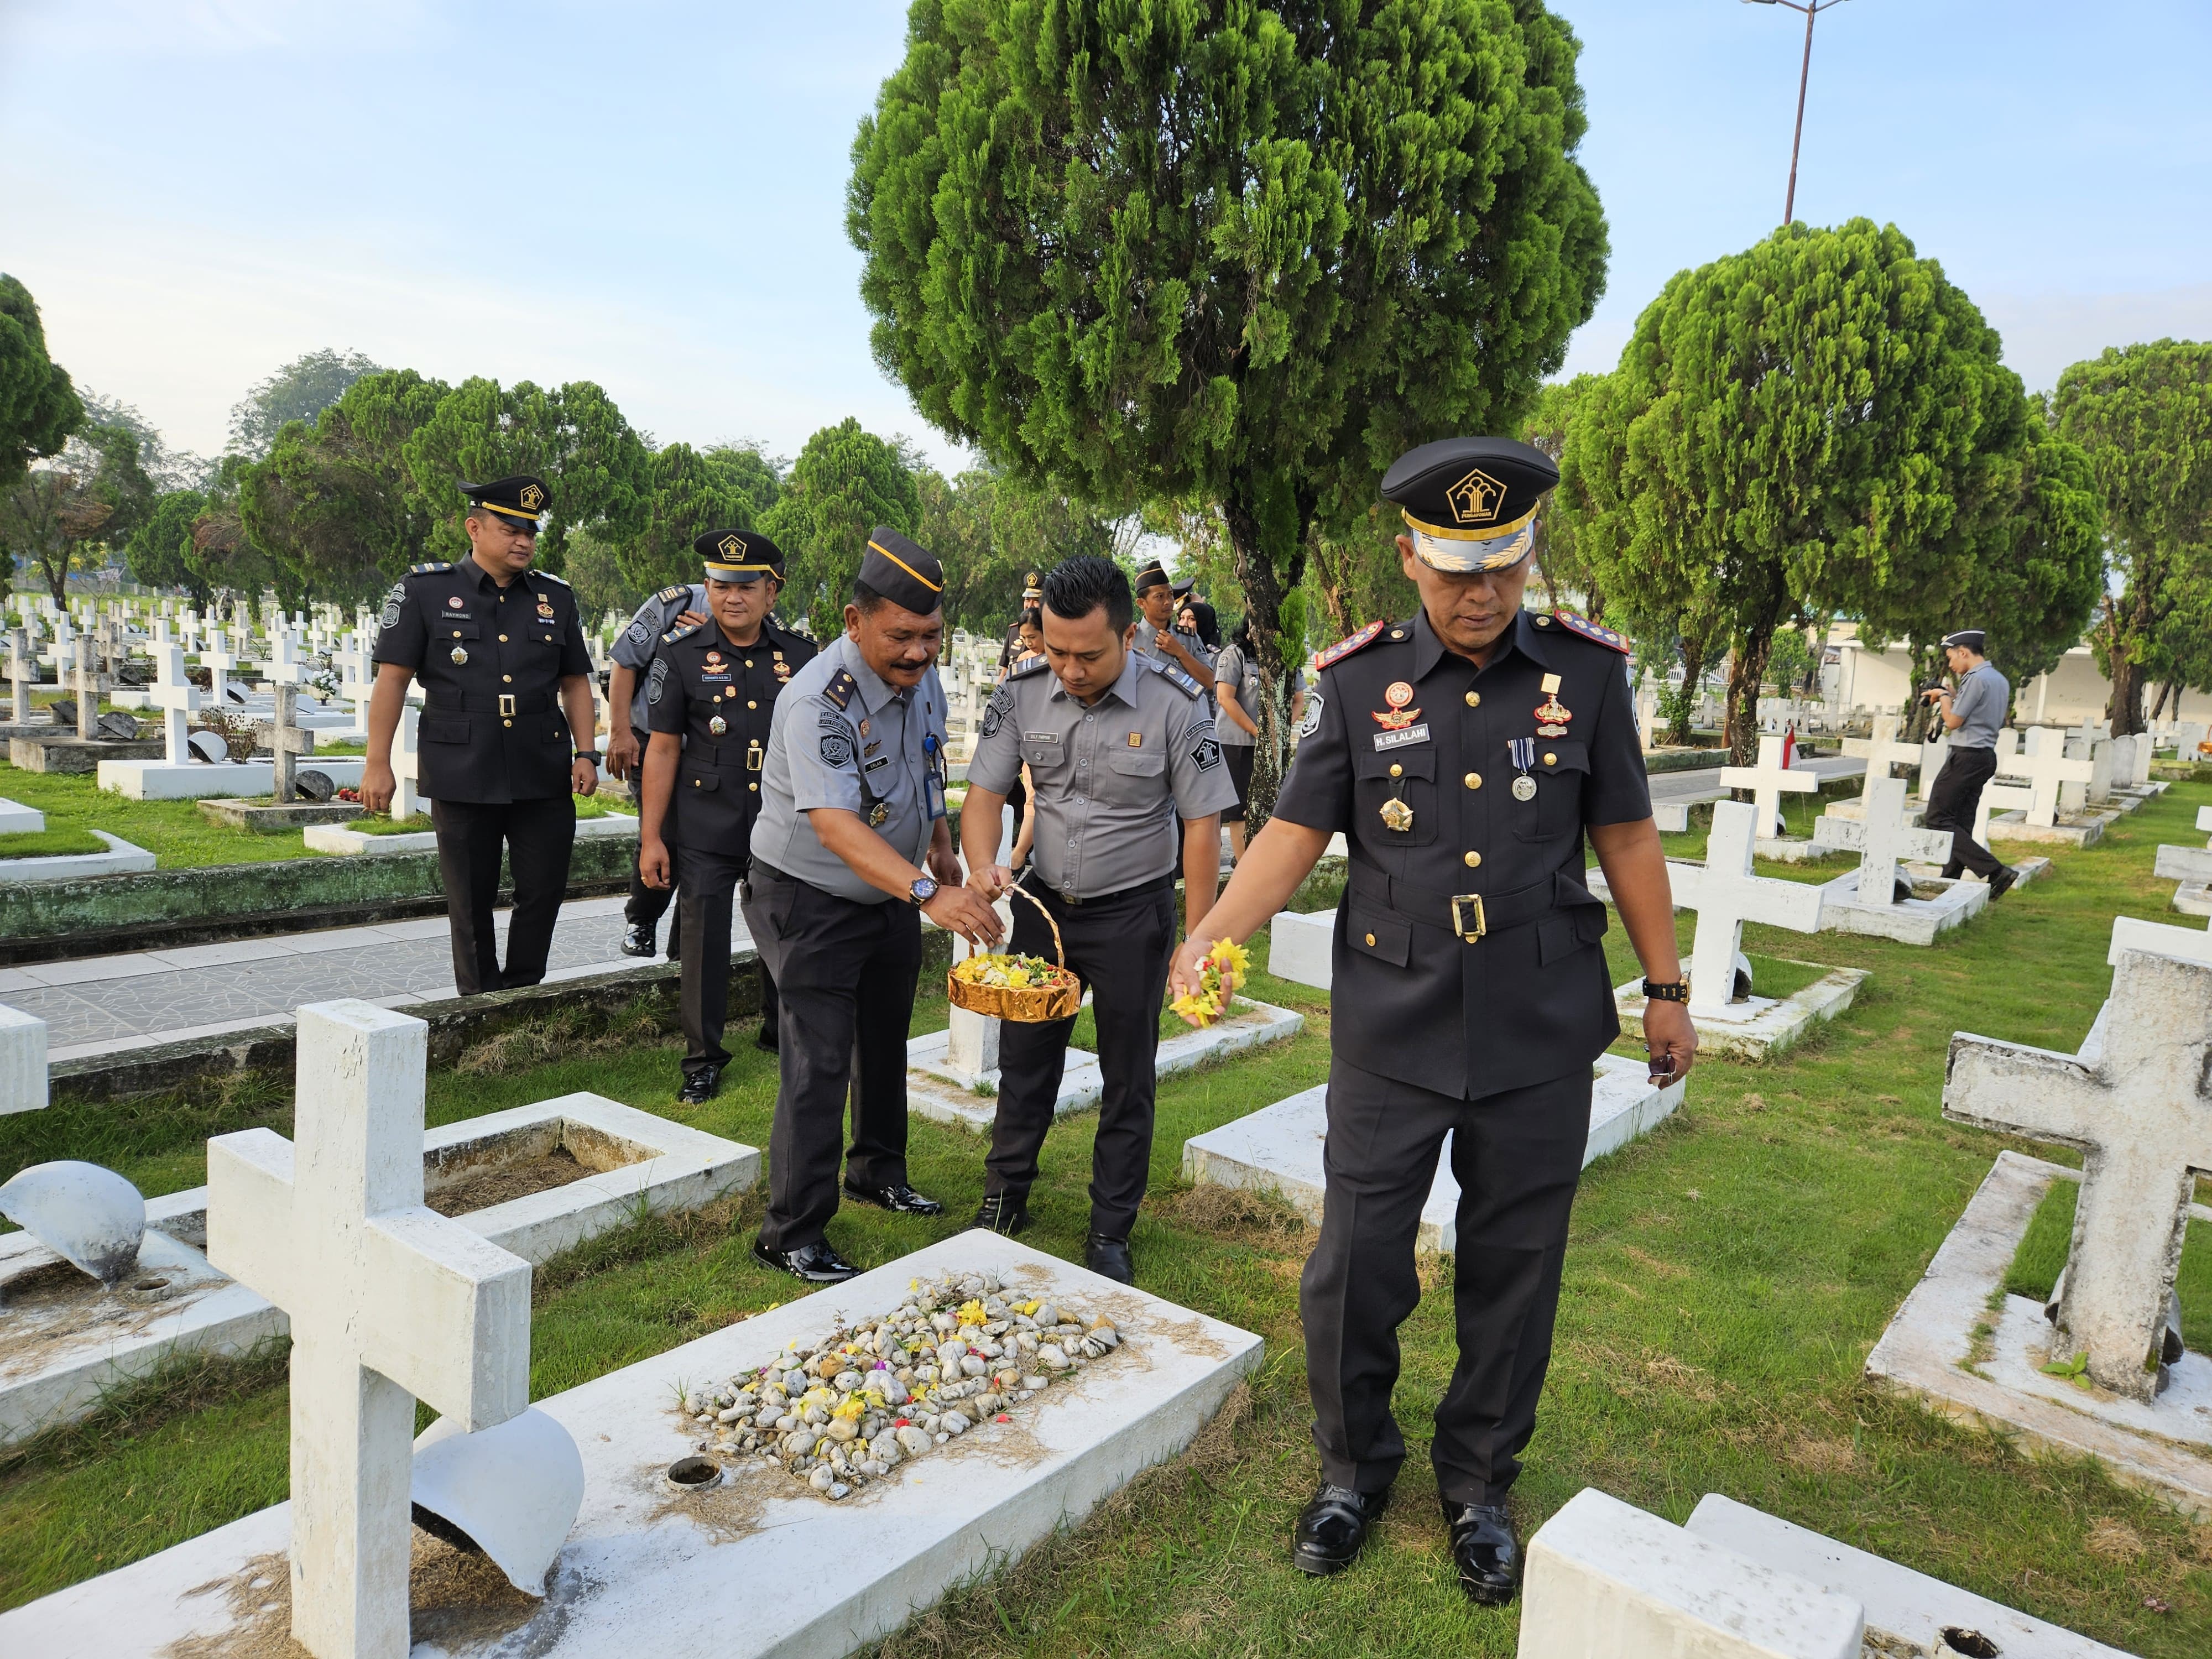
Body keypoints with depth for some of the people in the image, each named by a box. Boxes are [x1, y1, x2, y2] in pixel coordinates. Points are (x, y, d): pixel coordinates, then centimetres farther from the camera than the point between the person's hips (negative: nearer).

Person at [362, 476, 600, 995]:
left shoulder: (556, 597, 9)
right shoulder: (424, 591, 0)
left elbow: (575, 682, 13)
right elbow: (392, 679, -1)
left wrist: (586, 753, 2)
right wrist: (377, 763, -6)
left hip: (545, 778, 3)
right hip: (463, 778, -2)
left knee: (545, 892, 5)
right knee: (472, 902, 7)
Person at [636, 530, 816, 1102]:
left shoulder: (800, 655, 4)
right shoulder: (683, 654, -3)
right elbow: (663, 748, -3)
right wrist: (650, 838, -6)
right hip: (705, 833, -2)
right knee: (704, 942, 1)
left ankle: (781, 1033, 36)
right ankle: (703, 1060, 16)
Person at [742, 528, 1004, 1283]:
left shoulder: (921, 677, -6)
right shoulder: (818, 702, -31)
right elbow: (834, 825, -44)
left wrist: (940, 845, 15)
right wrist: (929, 894, -54)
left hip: (891, 893, 8)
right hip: (811, 901, -8)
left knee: (885, 1040, 20)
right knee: (819, 1064, -7)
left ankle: (876, 1172, 41)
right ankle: (792, 1235, 6)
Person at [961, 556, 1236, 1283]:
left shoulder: (1175, 704, -19)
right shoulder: (1022, 694, -9)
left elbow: (1202, 825, -13)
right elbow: (985, 793, -3)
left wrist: (1195, 942, -12)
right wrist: (984, 866, -24)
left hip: (1132, 914, -3)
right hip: (1045, 902, 3)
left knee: (1128, 1080, 9)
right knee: (1025, 1060, 15)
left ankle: (1110, 1234, 25)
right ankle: (1004, 1201, 35)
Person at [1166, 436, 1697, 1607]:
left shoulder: (1584, 671, -1)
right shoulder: (1358, 680, -3)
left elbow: (1626, 836, 6)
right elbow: (1295, 831, -4)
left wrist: (1667, 990, 8)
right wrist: (1208, 941, -19)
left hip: (1539, 1036, 1)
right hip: (1392, 1033, 0)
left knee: (1512, 1276, 12)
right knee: (1353, 1269, 6)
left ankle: (1479, 1488, 35)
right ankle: (1354, 1469, 33)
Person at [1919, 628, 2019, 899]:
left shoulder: (1976, 679, -15)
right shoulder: (2000, 680, 15)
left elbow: (1953, 722, -14)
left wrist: (1944, 697, 2)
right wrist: (1953, 697, 17)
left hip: (1966, 757, -10)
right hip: (1986, 757, 10)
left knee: (1938, 820, -9)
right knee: (1961, 824, 9)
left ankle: (1995, 871, -15)